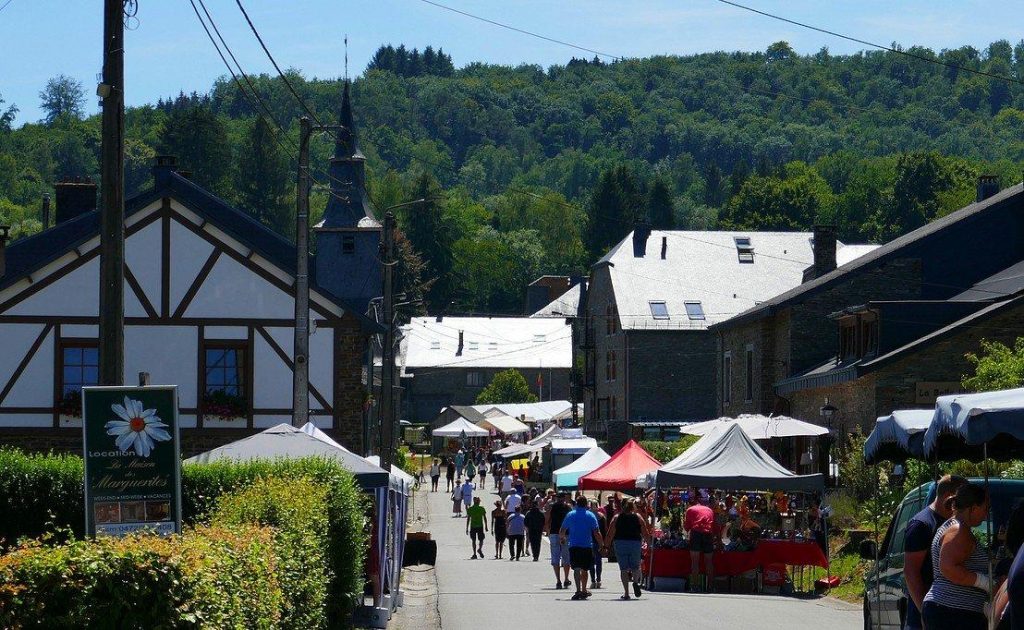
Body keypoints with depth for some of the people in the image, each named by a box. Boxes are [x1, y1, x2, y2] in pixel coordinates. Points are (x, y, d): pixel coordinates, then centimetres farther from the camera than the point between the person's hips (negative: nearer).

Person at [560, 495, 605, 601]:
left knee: (576, 568, -10)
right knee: (584, 569, 16)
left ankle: (578, 590, -28)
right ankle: (584, 591, 29)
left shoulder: (570, 515, 3)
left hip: (574, 545, -1)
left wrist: (562, 538, 33)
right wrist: (602, 545, 2)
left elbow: (562, 531, 12)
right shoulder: (591, 516, 0)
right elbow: (597, 533, -6)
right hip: (587, 546, 1)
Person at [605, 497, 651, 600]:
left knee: (623, 568, 5)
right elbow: (646, 534, 3)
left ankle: (626, 593, -1)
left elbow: (610, 534, -1)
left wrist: (605, 546, 2)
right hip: (635, 543, 0)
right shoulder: (638, 517, 5)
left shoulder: (617, 517, 4)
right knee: (635, 566, 14)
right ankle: (635, 581, -17)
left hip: (620, 543, 0)